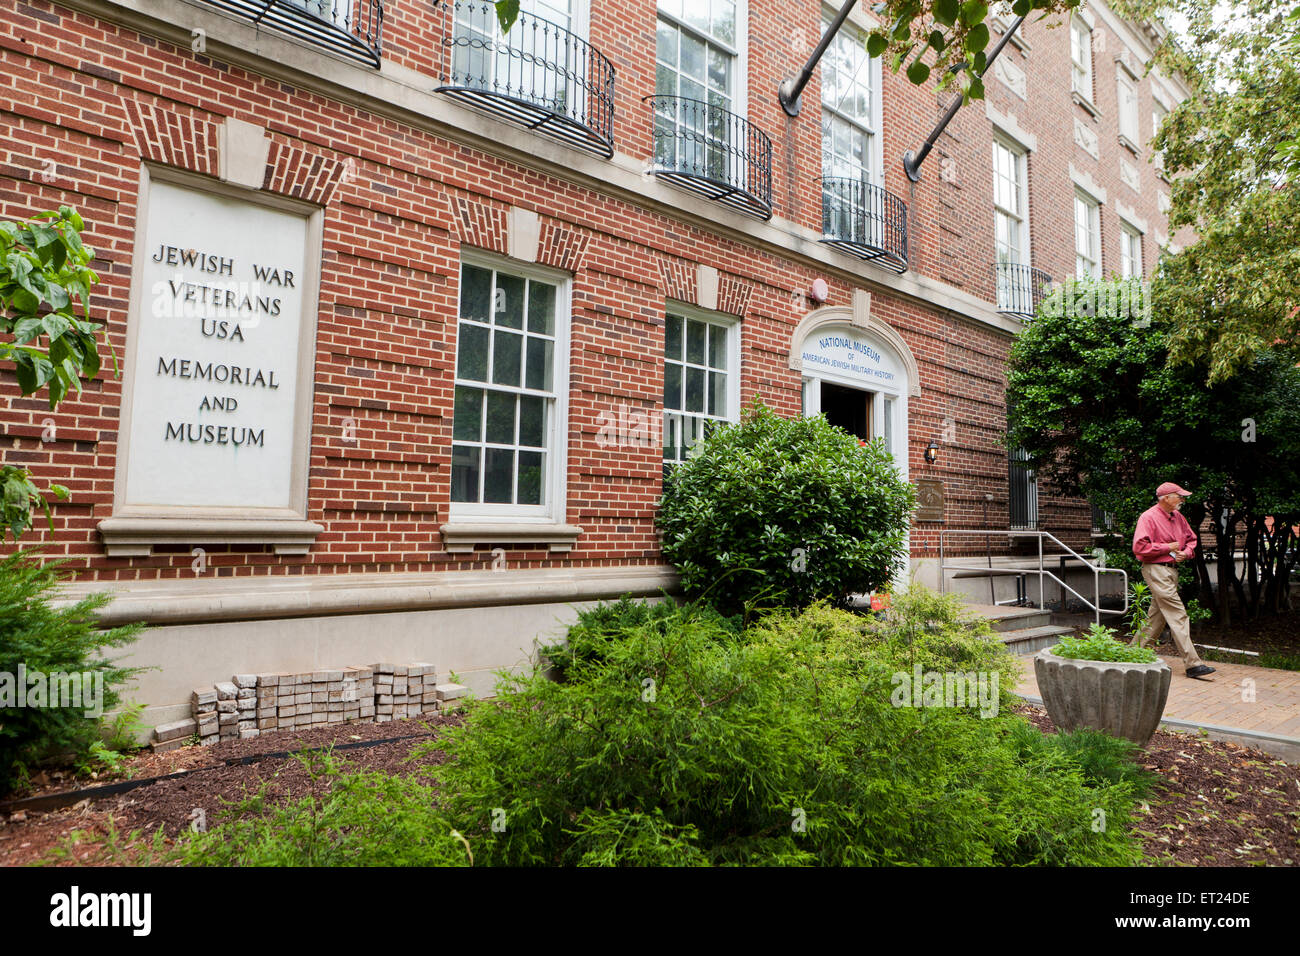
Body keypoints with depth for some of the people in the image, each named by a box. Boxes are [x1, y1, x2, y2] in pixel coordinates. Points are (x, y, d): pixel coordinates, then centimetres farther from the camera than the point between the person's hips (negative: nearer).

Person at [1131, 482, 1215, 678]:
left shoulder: (1178, 517, 13)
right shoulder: (1148, 517, -12)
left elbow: (1191, 538, 25)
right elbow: (1140, 547, -19)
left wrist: (1186, 552, 4)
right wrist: (1168, 547, -14)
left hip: (1172, 570, 9)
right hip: (1156, 570, -9)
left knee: (1157, 616, 12)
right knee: (1177, 615, -10)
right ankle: (1192, 663, -8)